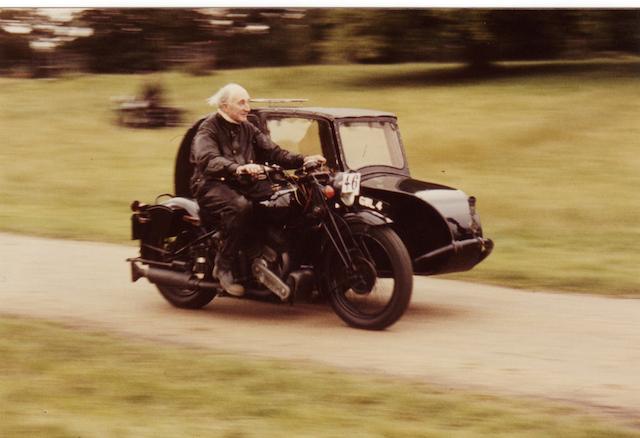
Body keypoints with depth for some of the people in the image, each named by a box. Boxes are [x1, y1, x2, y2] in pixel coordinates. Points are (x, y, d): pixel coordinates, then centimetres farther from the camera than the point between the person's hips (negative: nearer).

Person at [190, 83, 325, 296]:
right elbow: (208, 159, -25)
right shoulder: (208, 129, -5)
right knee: (240, 206, -39)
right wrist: (238, 168, -44)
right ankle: (223, 267, -31)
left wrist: (302, 160, -10)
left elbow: (272, 152, 8)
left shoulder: (248, 129, 18)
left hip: (241, 185, 7)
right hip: (211, 185, -7)